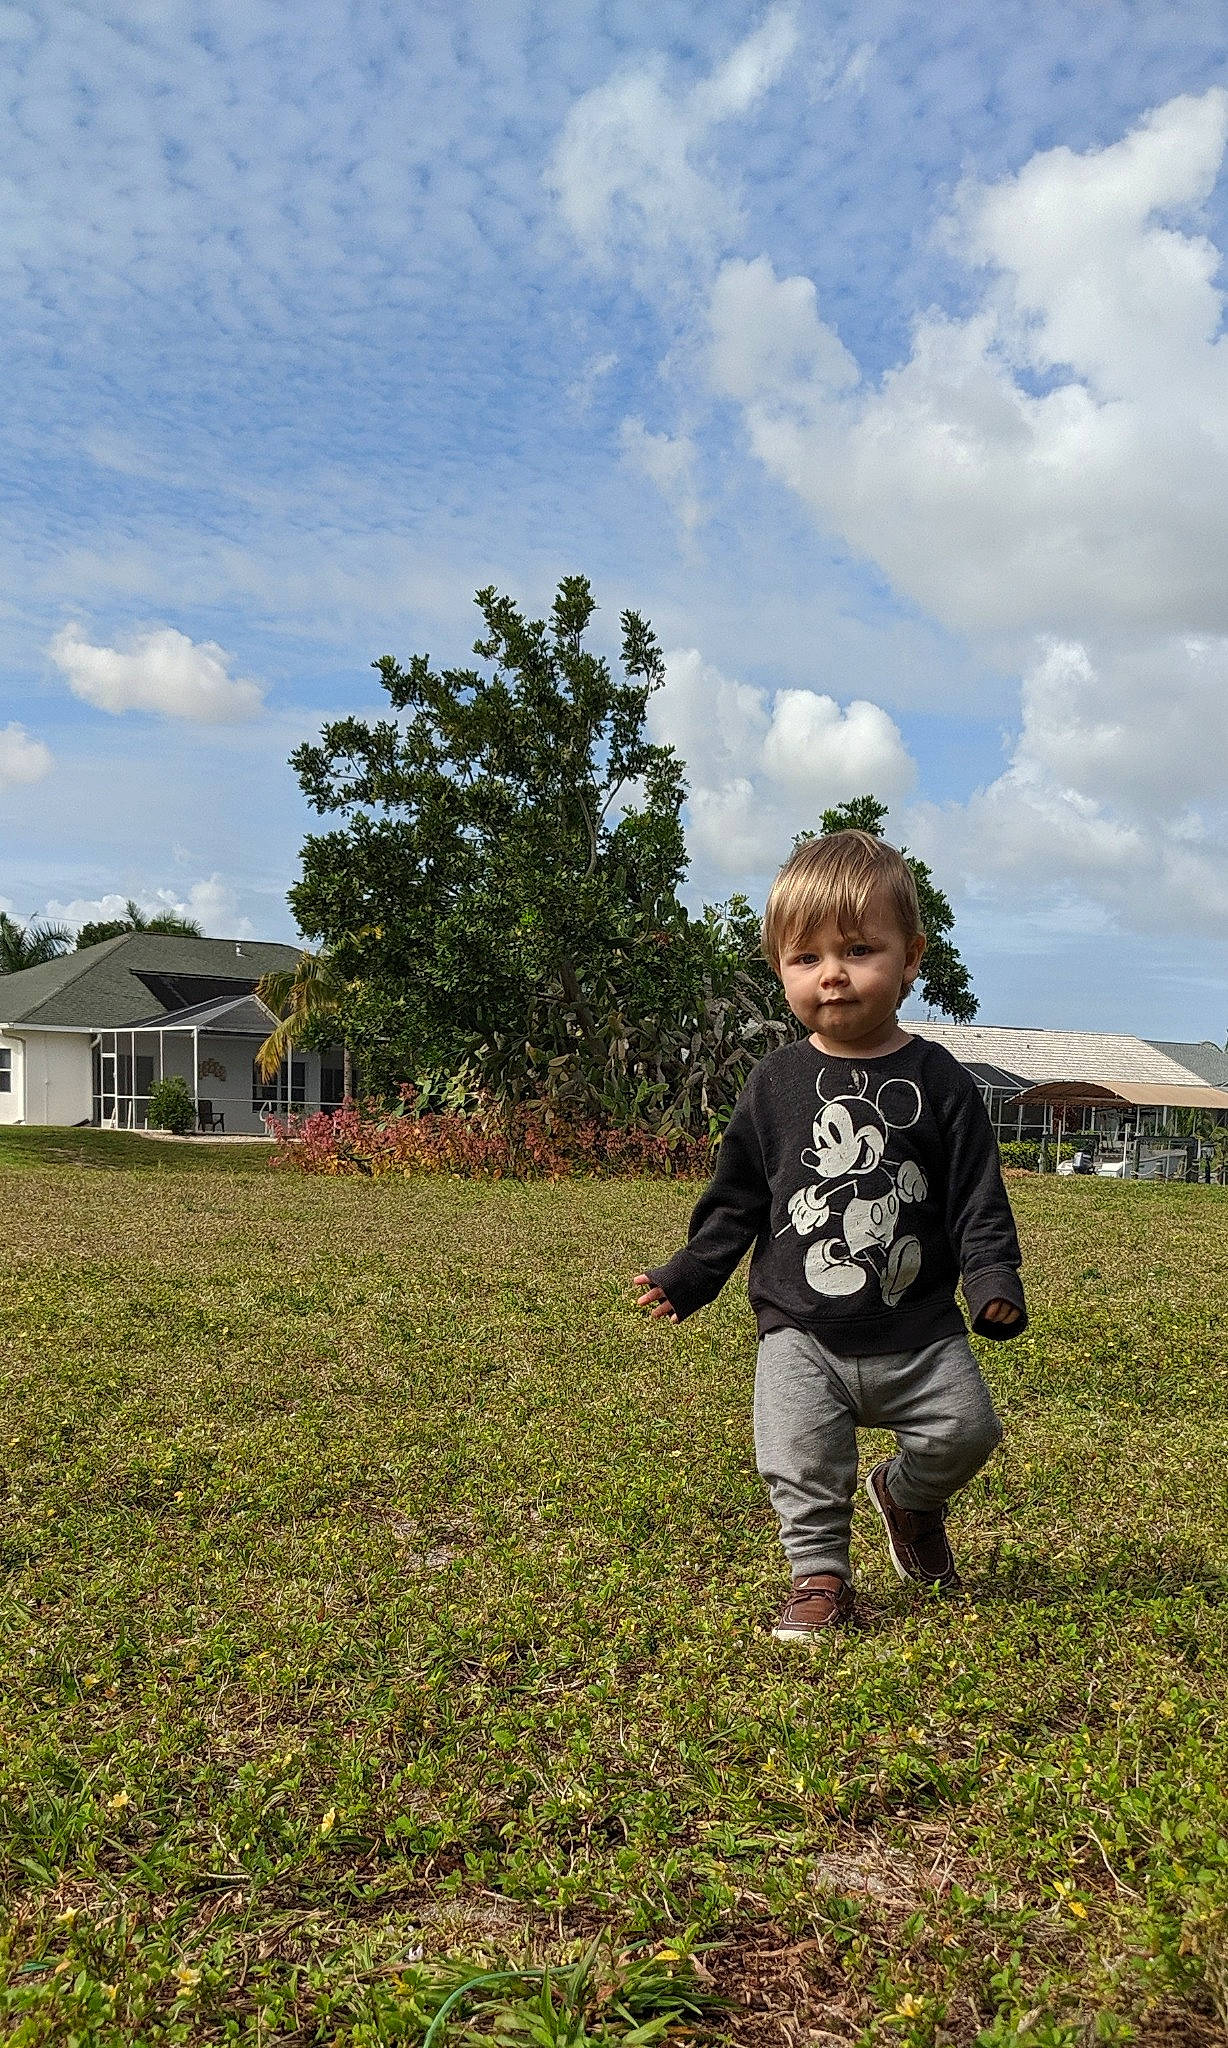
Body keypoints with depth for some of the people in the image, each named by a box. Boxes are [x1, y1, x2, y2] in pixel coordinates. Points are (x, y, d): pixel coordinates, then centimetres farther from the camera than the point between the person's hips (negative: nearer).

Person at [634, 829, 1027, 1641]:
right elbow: (735, 1200, 7)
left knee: (965, 1430, 0)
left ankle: (907, 1498, 32)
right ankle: (821, 1579, 19)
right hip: (803, 1336, 0)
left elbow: (978, 1200, -2)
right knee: (803, 1463, -3)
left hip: (920, 1331, 0)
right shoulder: (775, 1084, -1)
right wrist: (686, 1277, 3)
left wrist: (994, 1281, -15)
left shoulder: (938, 1081, -4)